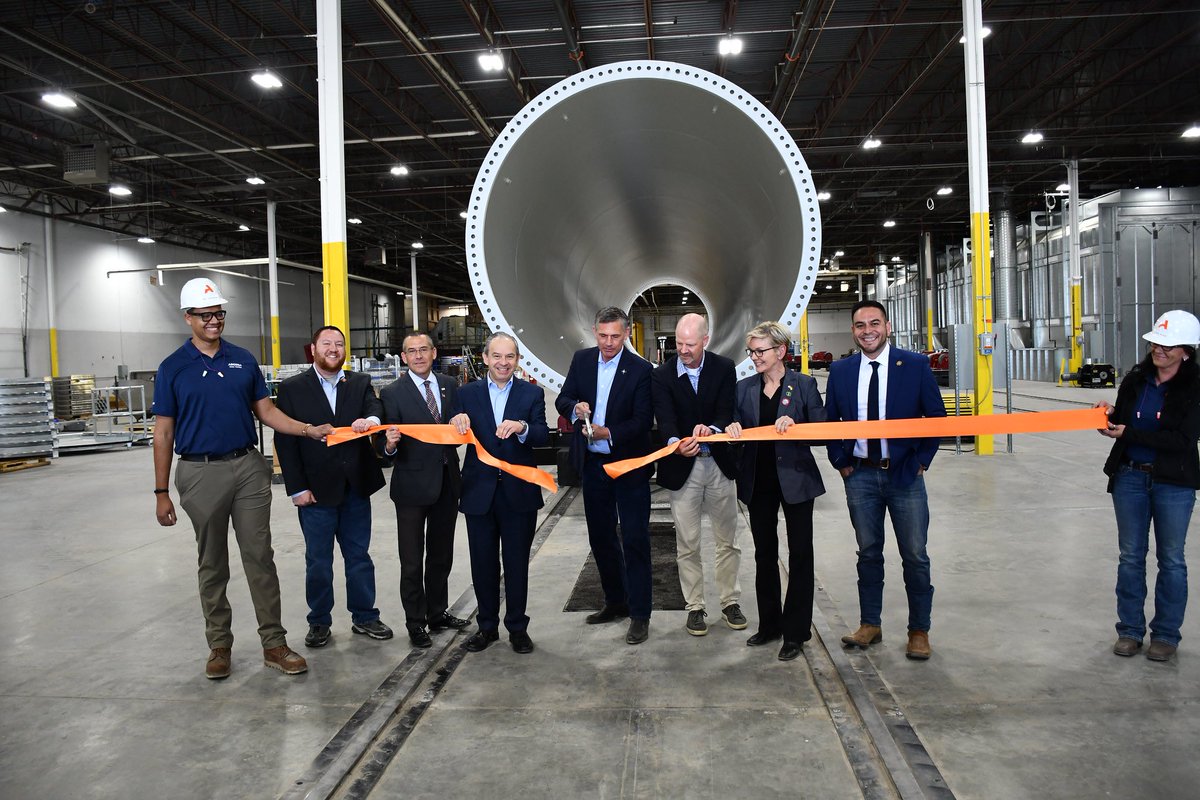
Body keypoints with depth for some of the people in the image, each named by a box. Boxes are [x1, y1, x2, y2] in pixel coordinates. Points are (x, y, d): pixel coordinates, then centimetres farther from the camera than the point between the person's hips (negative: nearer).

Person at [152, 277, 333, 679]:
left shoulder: (244, 360, 7)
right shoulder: (173, 368, 0)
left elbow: (266, 411, 8)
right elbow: (163, 433, 1)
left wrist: (308, 430, -8)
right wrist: (161, 492, -2)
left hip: (248, 468, 2)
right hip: (201, 473, -1)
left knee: (260, 557, 2)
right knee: (212, 564, 9)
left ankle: (274, 643, 7)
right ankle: (219, 645, 22)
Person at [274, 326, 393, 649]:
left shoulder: (360, 383, 8)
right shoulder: (292, 389, 0)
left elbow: (376, 407, -11)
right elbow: (284, 441, -4)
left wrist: (371, 419, -36)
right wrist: (297, 488, -9)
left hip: (356, 486, 2)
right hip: (316, 489, -2)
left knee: (359, 555, 12)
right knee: (318, 560, 9)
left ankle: (364, 616, 25)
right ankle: (319, 622, 23)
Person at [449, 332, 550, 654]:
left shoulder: (532, 394, 1)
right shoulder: (467, 393, 4)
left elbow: (543, 437, -11)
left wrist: (522, 427, -32)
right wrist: (457, 422, -22)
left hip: (519, 492, -1)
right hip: (480, 492, 1)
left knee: (517, 564, 9)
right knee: (483, 564, 11)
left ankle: (517, 627, 24)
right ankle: (487, 626, 28)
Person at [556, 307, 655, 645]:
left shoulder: (641, 369, -11)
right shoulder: (582, 360, 3)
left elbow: (642, 420, -14)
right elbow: (562, 400, 5)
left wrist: (608, 433, -28)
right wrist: (575, 408, -18)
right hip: (592, 463, 5)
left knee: (635, 540, -2)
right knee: (600, 537, 15)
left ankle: (639, 614, 7)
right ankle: (616, 601, 32)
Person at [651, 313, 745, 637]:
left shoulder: (724, 368, -2)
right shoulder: (661, 376, -6)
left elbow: (727, 413, -10)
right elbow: (665, 420, -16)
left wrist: (711, 428, -32)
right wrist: (675, 443, -38)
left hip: (720, 464, 1)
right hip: (682, 467, -1)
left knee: (727, 540, 12)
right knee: (687, 544, 7)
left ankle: (730, 601, 28)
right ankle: (694, 607, 21)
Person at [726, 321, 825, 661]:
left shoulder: (804, 385, -3)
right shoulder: (744, 388, 6)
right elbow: (736, 427, 6)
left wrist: (794, 424, -23)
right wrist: (733, 428, -16)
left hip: (796, 479, -3)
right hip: (759, 481, 4)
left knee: (800, 554, 4)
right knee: (764, 553, 12)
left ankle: (796, 631, 14)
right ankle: (769, 624, 25)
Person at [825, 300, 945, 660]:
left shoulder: (915, 365, -5)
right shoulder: (840, 371, 2)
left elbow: (937, 416, 0)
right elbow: (830, 421, 11)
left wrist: (922, 461, -3)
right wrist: (841, 462, 3)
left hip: (905, 473, -2)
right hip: (860, 475, 2)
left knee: (915, 556, 5)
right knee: (868, 553, 12)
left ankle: (919, 631, 19)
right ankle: (870, 624, 25)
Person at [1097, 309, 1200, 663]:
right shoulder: (1135, 379, 1)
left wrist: (1128, 433, -22)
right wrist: (1110, 415, -11)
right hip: (1130, 477, 3)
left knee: (1171, 559, 8)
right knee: (1130, 556, 9)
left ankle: (1166, 634, 21)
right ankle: (1130, 630, 20)